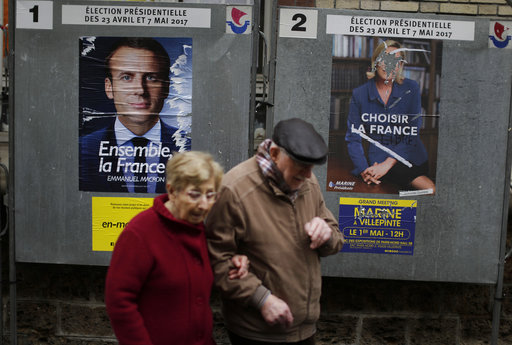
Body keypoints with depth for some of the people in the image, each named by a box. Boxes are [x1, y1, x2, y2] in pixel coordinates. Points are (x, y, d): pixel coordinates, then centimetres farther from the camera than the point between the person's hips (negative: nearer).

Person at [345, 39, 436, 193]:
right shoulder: (359, 94, 2)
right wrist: (363, 170, -11)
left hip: (411, 156, 3)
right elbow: (353, 137, 4)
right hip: (378, 159, -3)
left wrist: (387, 164, -14)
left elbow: (412, 135, -2)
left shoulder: (411, 88, 1)